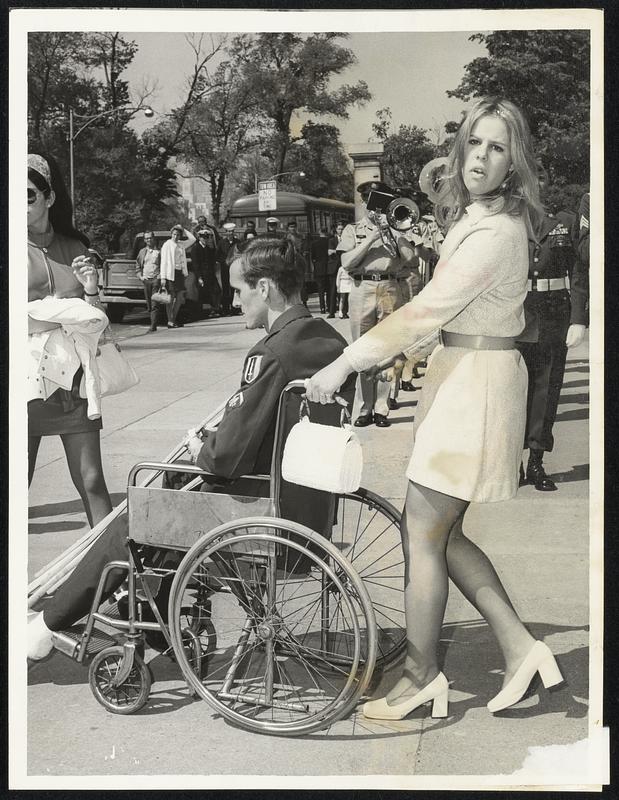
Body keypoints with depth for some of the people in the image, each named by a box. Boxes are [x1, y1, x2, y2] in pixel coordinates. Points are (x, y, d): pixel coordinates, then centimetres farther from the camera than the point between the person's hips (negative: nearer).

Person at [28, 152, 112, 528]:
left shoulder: (74, 248, 11)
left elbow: (95, 321, 14)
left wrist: (91, 289, -5)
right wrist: (70, 312, -7)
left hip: (74, 380, 3)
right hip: (28, 381, -3)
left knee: (92, 483, 4)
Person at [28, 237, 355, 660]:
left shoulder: (273, 354, -24)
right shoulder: (331, 341, 5)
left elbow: (228, 458, -25)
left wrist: (201, 450, -3)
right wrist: (212, 443, 11)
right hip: (313, 510, 9)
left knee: (131, 527, 7)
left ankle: (47, 626, 24)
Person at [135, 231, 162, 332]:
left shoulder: (158, 251, 3)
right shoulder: (142, 252, 15)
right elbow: (138, 266, 19)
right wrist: (140, 276, 5)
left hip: (156, 279, -4)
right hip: (146, 280, 4)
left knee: (154, 304, -10)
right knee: (149, 305, 6)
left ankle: (153, 326, -13)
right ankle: (153, 323, 15)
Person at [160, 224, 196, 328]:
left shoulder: (181, 244, 12)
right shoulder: (167, 245, -6)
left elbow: (192, 239, 17)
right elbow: (163, 262, -10)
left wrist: (183, 230, 7)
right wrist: (163, 277, -16)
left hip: (180, 273, 7)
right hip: (170, 273, -7)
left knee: (180, 298, 6)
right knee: (171, 298, -4)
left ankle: (173, 319, 16)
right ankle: (170, 321, 0)